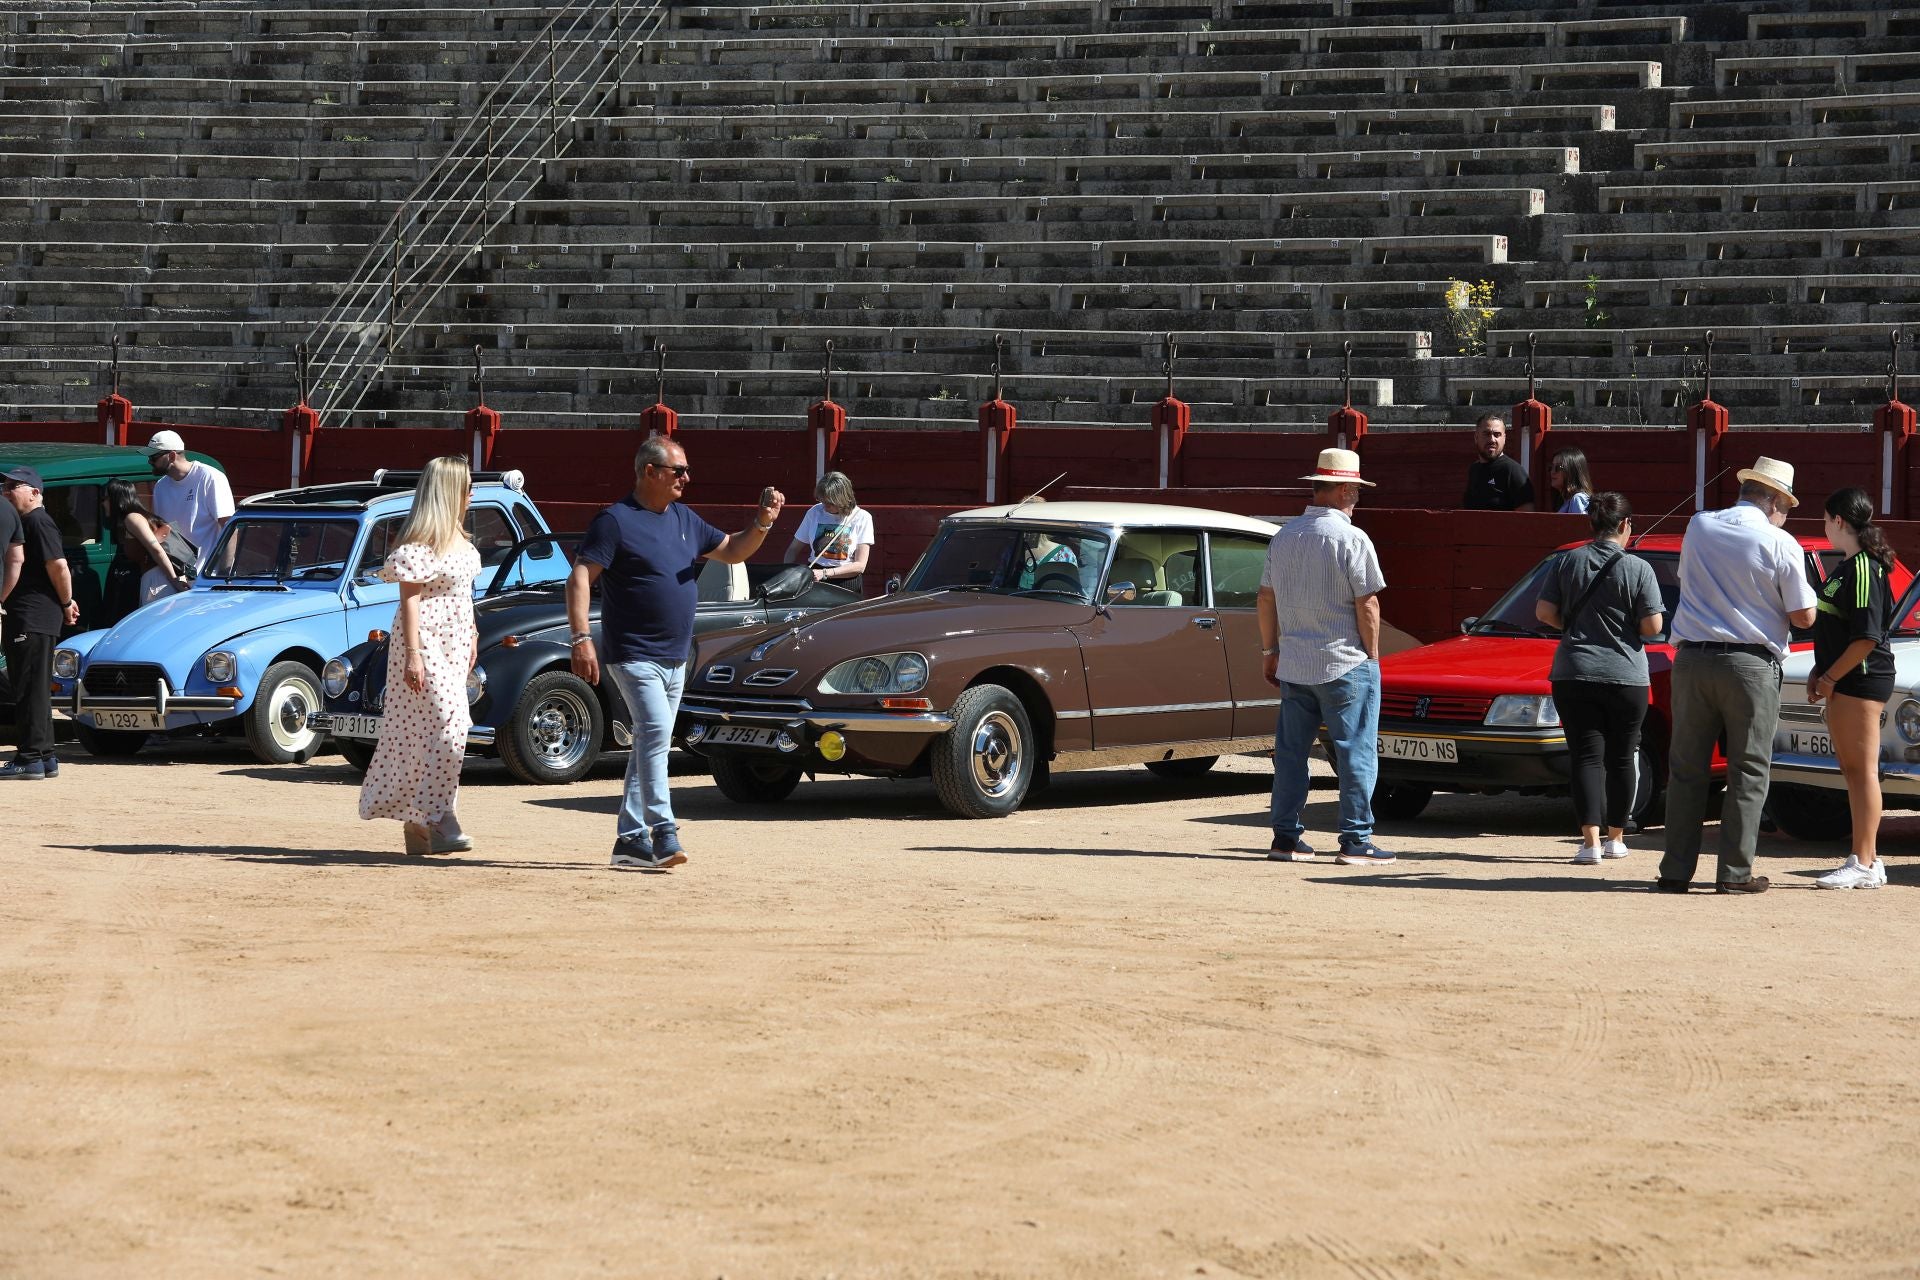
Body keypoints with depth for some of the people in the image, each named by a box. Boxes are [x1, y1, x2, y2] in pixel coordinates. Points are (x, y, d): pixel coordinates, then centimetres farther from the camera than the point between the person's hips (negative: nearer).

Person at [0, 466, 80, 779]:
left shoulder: (38, 522, -12)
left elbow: (58, 566, -19)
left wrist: (66, 603, -10)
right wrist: (65, 603, 14)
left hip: (33, 620, -11)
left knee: (31, 689, -9)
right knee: (34, 689, 13)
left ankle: (31, 759, -9)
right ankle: (44, 757, 18)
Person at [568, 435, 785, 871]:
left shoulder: (684, 520, 13)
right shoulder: (616, 520, -9)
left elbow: (732, 551, 21)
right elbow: (580, 578, -13)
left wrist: (762, 524, 1)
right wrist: (582, 638, -23)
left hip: (675, 658, 8)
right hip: (634, 654, -8)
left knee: (651, 743, 10)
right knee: (655, 732, -20)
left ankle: (630, 838, 15)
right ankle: (663, 831, -22)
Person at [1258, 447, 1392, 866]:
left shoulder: (1284, 536, 8)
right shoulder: (1351, 539, -11)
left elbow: (1266, 598, 12)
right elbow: (1367, 603, -12)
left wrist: (1269, 650, 21)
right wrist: (1372, 655, -2)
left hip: (1293, 664, 6)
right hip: (1345, 663, -6)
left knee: (1290, 751, 11)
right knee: (1356, 752, -1)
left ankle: (1286, 838, 12)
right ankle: (1355, 842, -2)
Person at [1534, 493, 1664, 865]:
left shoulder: (1568, 562, 1)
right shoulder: (1638, 568, -7)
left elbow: (1544, 612, 0)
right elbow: (1652, 626, -9)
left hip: (1573, 674, 1)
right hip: (1625, 676, -1)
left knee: (1587, 756, 1)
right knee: (1621, 757, 13)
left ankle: (1590, 840, -12)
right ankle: (1615, 838, 21)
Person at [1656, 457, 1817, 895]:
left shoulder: (1698, 527, 7)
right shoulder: (1780, 544, -6)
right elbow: (1803, 617, -3)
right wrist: (1808, 595, 16)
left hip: (1691, 661, 4)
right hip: (1751, 665, -3)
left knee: (1686, 769, 9)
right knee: (1747, 772, 5)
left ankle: (1676, 871, 7)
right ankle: (1735, 872, 2)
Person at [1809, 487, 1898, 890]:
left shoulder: (1863, 568, -15)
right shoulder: (1847, 566, 15)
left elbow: (1867, 637, -20)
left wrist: (1830, 678, -16)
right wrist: (1819, 672, 14)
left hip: (1861, 680, -10)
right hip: (1843, 682, 10)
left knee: (1863, 770, -8)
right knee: (1852, 770, 12)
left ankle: (1864, 865, -7)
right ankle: (1867, 860, 17)